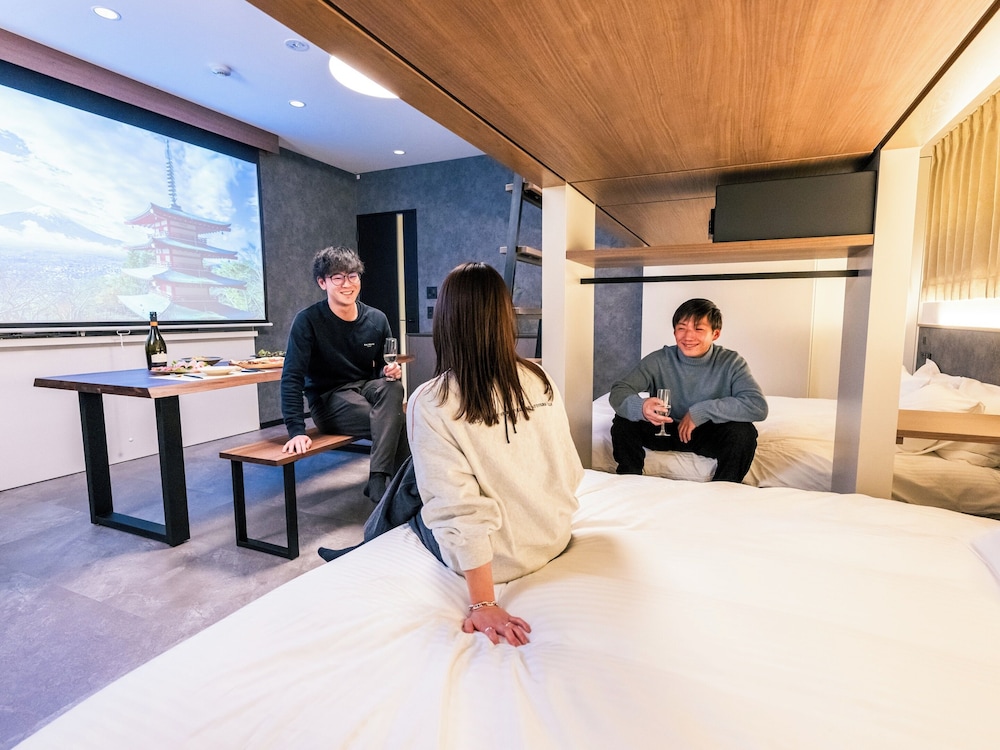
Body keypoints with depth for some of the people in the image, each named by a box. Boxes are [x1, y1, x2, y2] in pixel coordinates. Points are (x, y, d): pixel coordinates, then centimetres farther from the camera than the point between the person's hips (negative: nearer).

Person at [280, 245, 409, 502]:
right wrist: (296, 430, -28)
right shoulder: (308, 321, -15)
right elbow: (292, 377, -19)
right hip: (327, 400, -4)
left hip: (365, 388, 4)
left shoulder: (376, 319, -2)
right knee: (396, 425, -28)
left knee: (393, 388, -32)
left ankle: (378, 480, -30)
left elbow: (384, 367, 11)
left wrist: (391, 371, -15)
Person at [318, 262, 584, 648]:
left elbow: (461, 510, -25)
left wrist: (482, 603, -19)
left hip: (492, 558, -4)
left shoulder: (429, 403, -22)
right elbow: (571, 472, -1)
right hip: (554, 536, 5)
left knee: (411, 483, 19)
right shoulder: (539, 380, -9)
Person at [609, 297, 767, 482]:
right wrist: (641, 407, -41)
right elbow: (618, 392, -18)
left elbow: (758, 406, -24)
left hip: (710, 435, 0)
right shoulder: (658, 361, -12)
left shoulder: (731, 363, -13)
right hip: (664, 431, 1)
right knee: (623, 421, -22)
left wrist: (701, 411, -29)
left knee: (744, 431, -29)